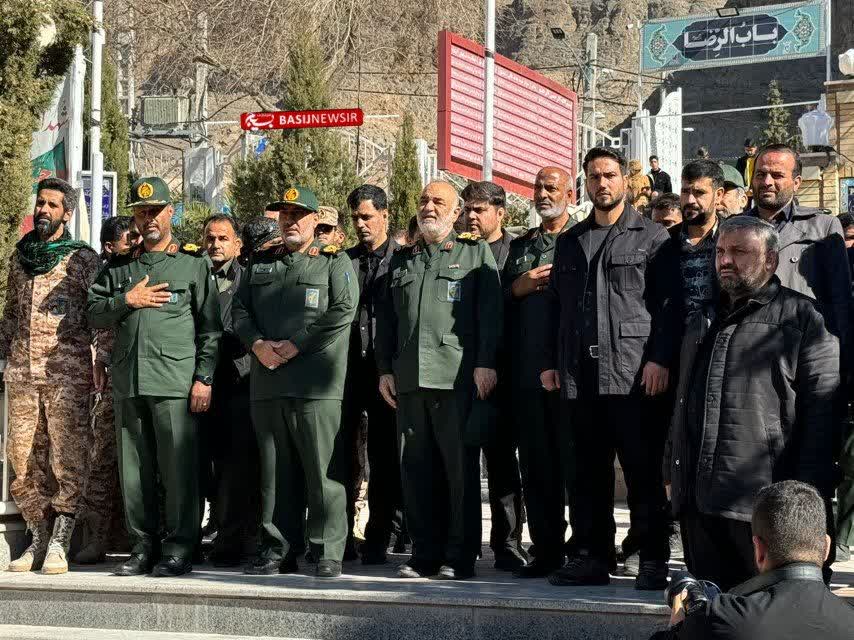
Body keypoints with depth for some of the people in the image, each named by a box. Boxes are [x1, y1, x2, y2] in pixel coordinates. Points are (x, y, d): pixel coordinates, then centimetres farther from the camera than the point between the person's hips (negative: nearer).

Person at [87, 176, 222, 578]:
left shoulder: (193, 265, 6)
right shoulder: (119, 268, 19)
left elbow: (210, 328, 2)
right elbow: (93, 315, 12)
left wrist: (204, 378, -7)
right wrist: (127, 300, -4)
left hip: (175, 381, -4)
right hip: (127, 381, 4)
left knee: (178, 469, -6)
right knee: (134, 469, 6)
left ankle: (179, 549, 2)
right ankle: (143, 547, 15)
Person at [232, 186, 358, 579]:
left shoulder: (334, 261, 5)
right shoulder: (260, 263, 21)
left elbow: (342, 310, -8)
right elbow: (239, 309, 16)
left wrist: (296, 345, -13)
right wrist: (257, 344, -4)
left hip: (316, 383, -5)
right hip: (267, 381, 5)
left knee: (322, 470, -6)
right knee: (274, 471, 7)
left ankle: (328, 553, -1)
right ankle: (277, 550, 13)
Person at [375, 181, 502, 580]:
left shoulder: (476, 253, 9)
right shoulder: (402, 261, 22)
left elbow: (489, 312, -1)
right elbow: (385, 319, 20)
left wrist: (484, 363, -11)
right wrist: (385, 369, 11)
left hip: (457, 378, -5)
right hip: (408, 379, 5)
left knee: (460, 468, -4)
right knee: (416, 469, 5)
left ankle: (460, 557, 1)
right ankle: (425, 554, 11)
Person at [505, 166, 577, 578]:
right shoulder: (519, 246, 20)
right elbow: (498, 303, 18)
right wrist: (518, 288, 1)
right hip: (527, 370, 5)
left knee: (575, 461, -4)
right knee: (536, 464, 6)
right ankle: (547, 552, 13)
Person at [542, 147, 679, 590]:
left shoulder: (652, 237, 3)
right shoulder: (569, 242, 18)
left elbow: (668, 303, -3)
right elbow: (554, 305, 18)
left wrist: (660, 359, -13)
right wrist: (549, 362, 10)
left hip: (633, 372, -5)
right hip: (579, 374, 5)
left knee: (642, 469, -3)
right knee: (588, 470, 8)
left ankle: (653, 559, 3)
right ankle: (591, 557, 14)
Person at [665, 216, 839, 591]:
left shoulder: (801, 317, 0)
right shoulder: (703, 322, 22)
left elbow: (821, 409, -7)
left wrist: (808, 494, -14)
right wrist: (671, 472, 20)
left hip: (759, 501, -6)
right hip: (696, 499, 6)